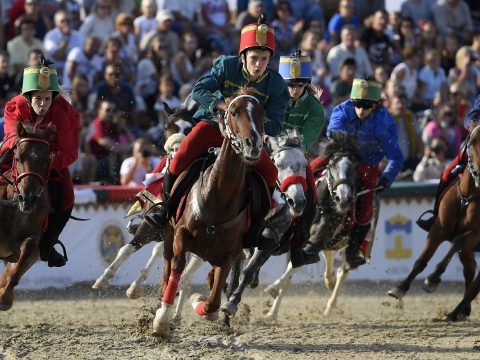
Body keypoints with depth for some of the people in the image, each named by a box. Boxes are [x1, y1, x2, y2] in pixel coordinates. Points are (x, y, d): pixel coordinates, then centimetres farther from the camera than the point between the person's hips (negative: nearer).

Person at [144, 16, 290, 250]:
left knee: (270, 172, -19)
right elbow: (198, 90, -18)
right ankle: (165, 207, -4)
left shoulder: (276, 86, -12)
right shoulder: (226, 66, -14)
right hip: (213, 123, -1)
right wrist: (223, 106, -34)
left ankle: (254, 230, -7)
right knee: (182, 157, -26)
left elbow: (275, 127, -12)